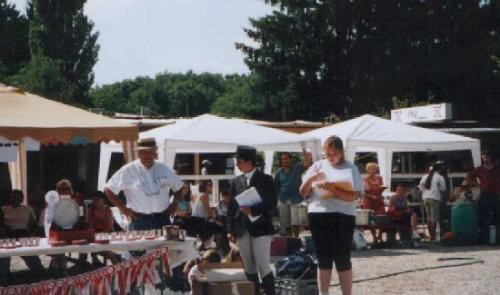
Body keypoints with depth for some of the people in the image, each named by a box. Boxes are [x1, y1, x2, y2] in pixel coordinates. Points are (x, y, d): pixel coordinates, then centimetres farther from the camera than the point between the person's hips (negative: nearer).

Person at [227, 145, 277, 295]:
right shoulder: (235, 182, 11)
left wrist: (253, 210, -18)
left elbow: (271, 204, -6)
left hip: (260, 227, -4)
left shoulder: (265, 179, 0)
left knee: (263, 266, -10)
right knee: (249, 268, 8)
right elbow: (231, 206, 10)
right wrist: (231, 229, 3)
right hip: (242, 229, 4)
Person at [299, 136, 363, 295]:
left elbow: (353, 196, -12)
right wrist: (310, 179, -9)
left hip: (342, 216, -4)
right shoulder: (317, 166, 11)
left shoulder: (350, 168, 0)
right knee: (323, 259, 9)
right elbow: (303, 193, 10)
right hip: (318, 215, 4)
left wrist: (333, 190, -24)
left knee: (342, 259, -2)